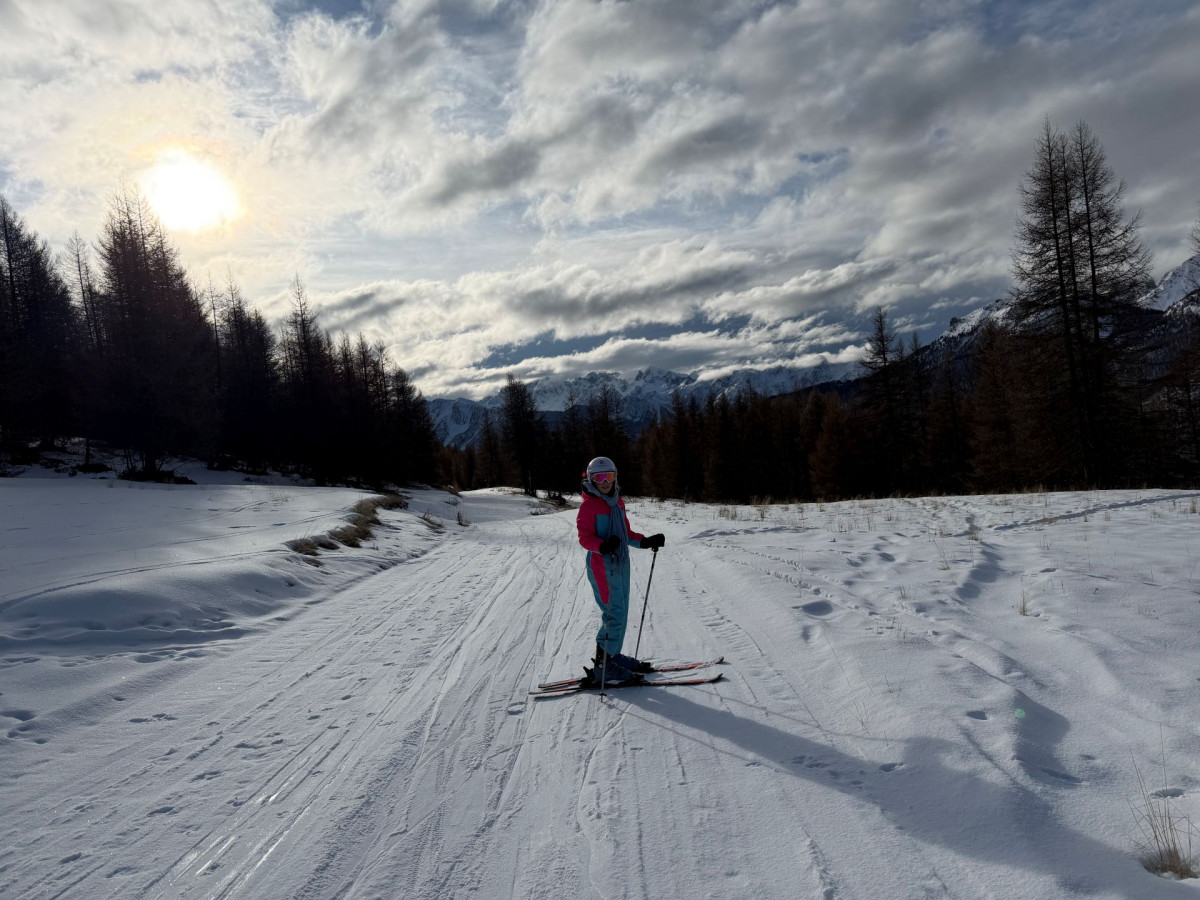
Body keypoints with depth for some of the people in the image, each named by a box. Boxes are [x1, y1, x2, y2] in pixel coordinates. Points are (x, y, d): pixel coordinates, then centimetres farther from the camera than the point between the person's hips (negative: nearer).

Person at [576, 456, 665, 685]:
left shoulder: (618, 502, 15)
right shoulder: (588, 505, -9)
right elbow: (584, 537, -15)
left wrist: (647, 542, 9)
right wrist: (602, 545, -34)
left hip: (621, 562, 8)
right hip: (602, 564, -8)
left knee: (621, 612, 13)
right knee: (614, 614, -11)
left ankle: (613, 656, 27)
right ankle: (602, 668, -3)